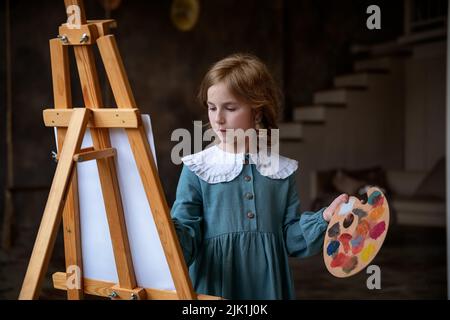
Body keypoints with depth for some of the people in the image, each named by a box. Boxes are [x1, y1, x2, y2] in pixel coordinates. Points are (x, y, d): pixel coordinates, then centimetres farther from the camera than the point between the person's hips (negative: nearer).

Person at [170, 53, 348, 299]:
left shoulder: (281, 170, 4)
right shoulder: (197, 169, -4)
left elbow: (291, 237, 6)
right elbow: (186, 231, -9)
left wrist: (324, 219, -8)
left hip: (267, 285, 2)